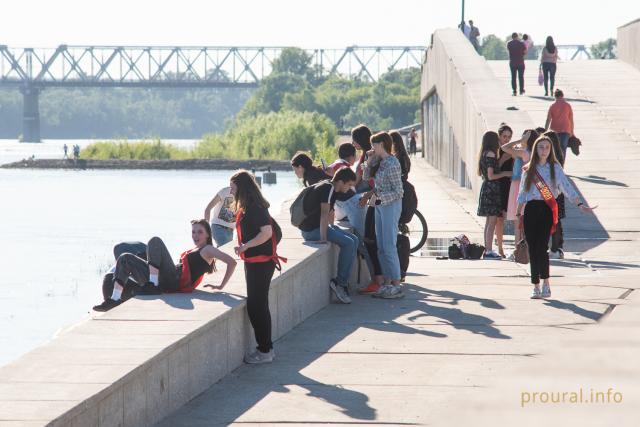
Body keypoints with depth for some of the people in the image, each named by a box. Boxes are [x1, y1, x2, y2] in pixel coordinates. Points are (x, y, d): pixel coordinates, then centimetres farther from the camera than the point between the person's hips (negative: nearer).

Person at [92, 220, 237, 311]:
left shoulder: (207, 250, 5)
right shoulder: (194, 251, 31)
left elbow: (232, 262, -6)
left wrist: (221, 286, -7)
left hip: (176, 281, -9)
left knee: (155, 241, -19)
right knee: (125, 259, 7)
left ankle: (153, 284, -26)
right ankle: (115, 299, -12)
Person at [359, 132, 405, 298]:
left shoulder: (392, 164, -16)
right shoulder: (380, 162, 10)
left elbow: (398, 192, -16)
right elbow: (367, 177, 18)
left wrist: (378, 196, -22)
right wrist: (370, 160, 7)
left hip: (391, 206, -9)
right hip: (380, 207, 9)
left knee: (389, 247, -8)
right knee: (381, 247, 9)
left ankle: (397, 286, -6)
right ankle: (387, 283, 14)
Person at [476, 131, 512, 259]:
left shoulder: (484, 154, 13)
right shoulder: (491, 154, -15)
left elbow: (479, 173, 21)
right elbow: (491, 176, -19)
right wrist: (505, 173, -8)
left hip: (486, 188, 10)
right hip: (492, 188, -10)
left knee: (489, 221, 13)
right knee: (492, 221, -9)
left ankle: (487, 250, 16)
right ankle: (489, 251, -11)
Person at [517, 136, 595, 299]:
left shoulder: (555, 168, 5)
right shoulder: (528, 170, 12)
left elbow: (567, 187, -3)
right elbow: (522, 194, 16)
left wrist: (580, 204, -14)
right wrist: (518, 215, 12)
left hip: (547, 210, -3)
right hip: (530, 210, 3)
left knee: (541, 247, -14)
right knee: (532, 249, 0)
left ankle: (545, 283, -5)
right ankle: (536, 286, 7)